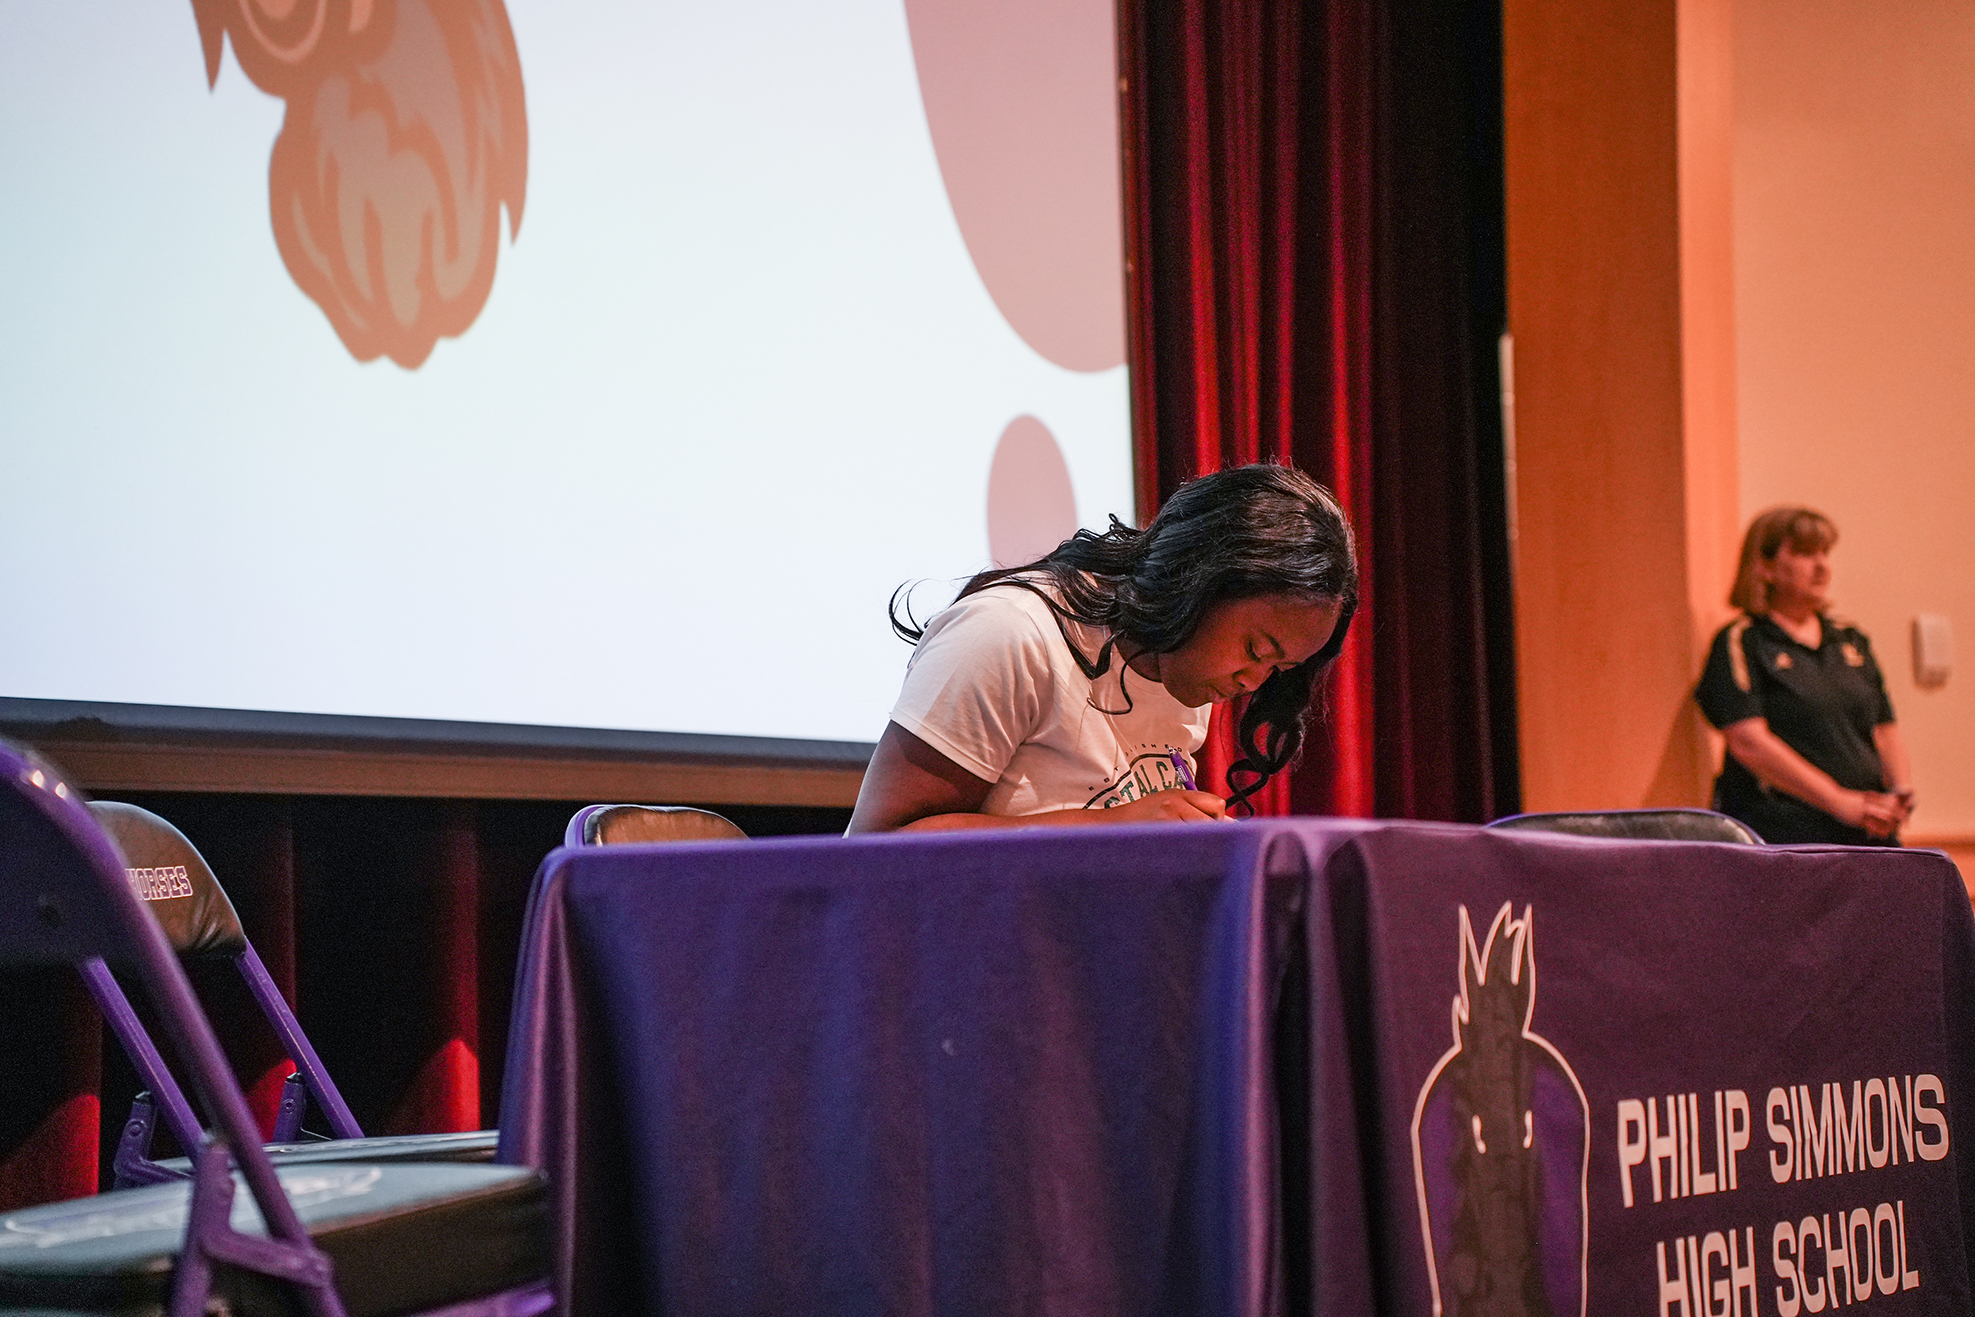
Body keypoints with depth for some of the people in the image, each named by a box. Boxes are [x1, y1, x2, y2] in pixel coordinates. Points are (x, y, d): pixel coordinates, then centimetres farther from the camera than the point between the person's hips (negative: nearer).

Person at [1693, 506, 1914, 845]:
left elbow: (1885, 729, 22)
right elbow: (1749, 744, -10)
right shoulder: (1739, 643, 0)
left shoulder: (1850, 640, 21)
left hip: (1869, 833, 5)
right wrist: (1841, 801, -13)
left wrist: (1900, 790, 0)